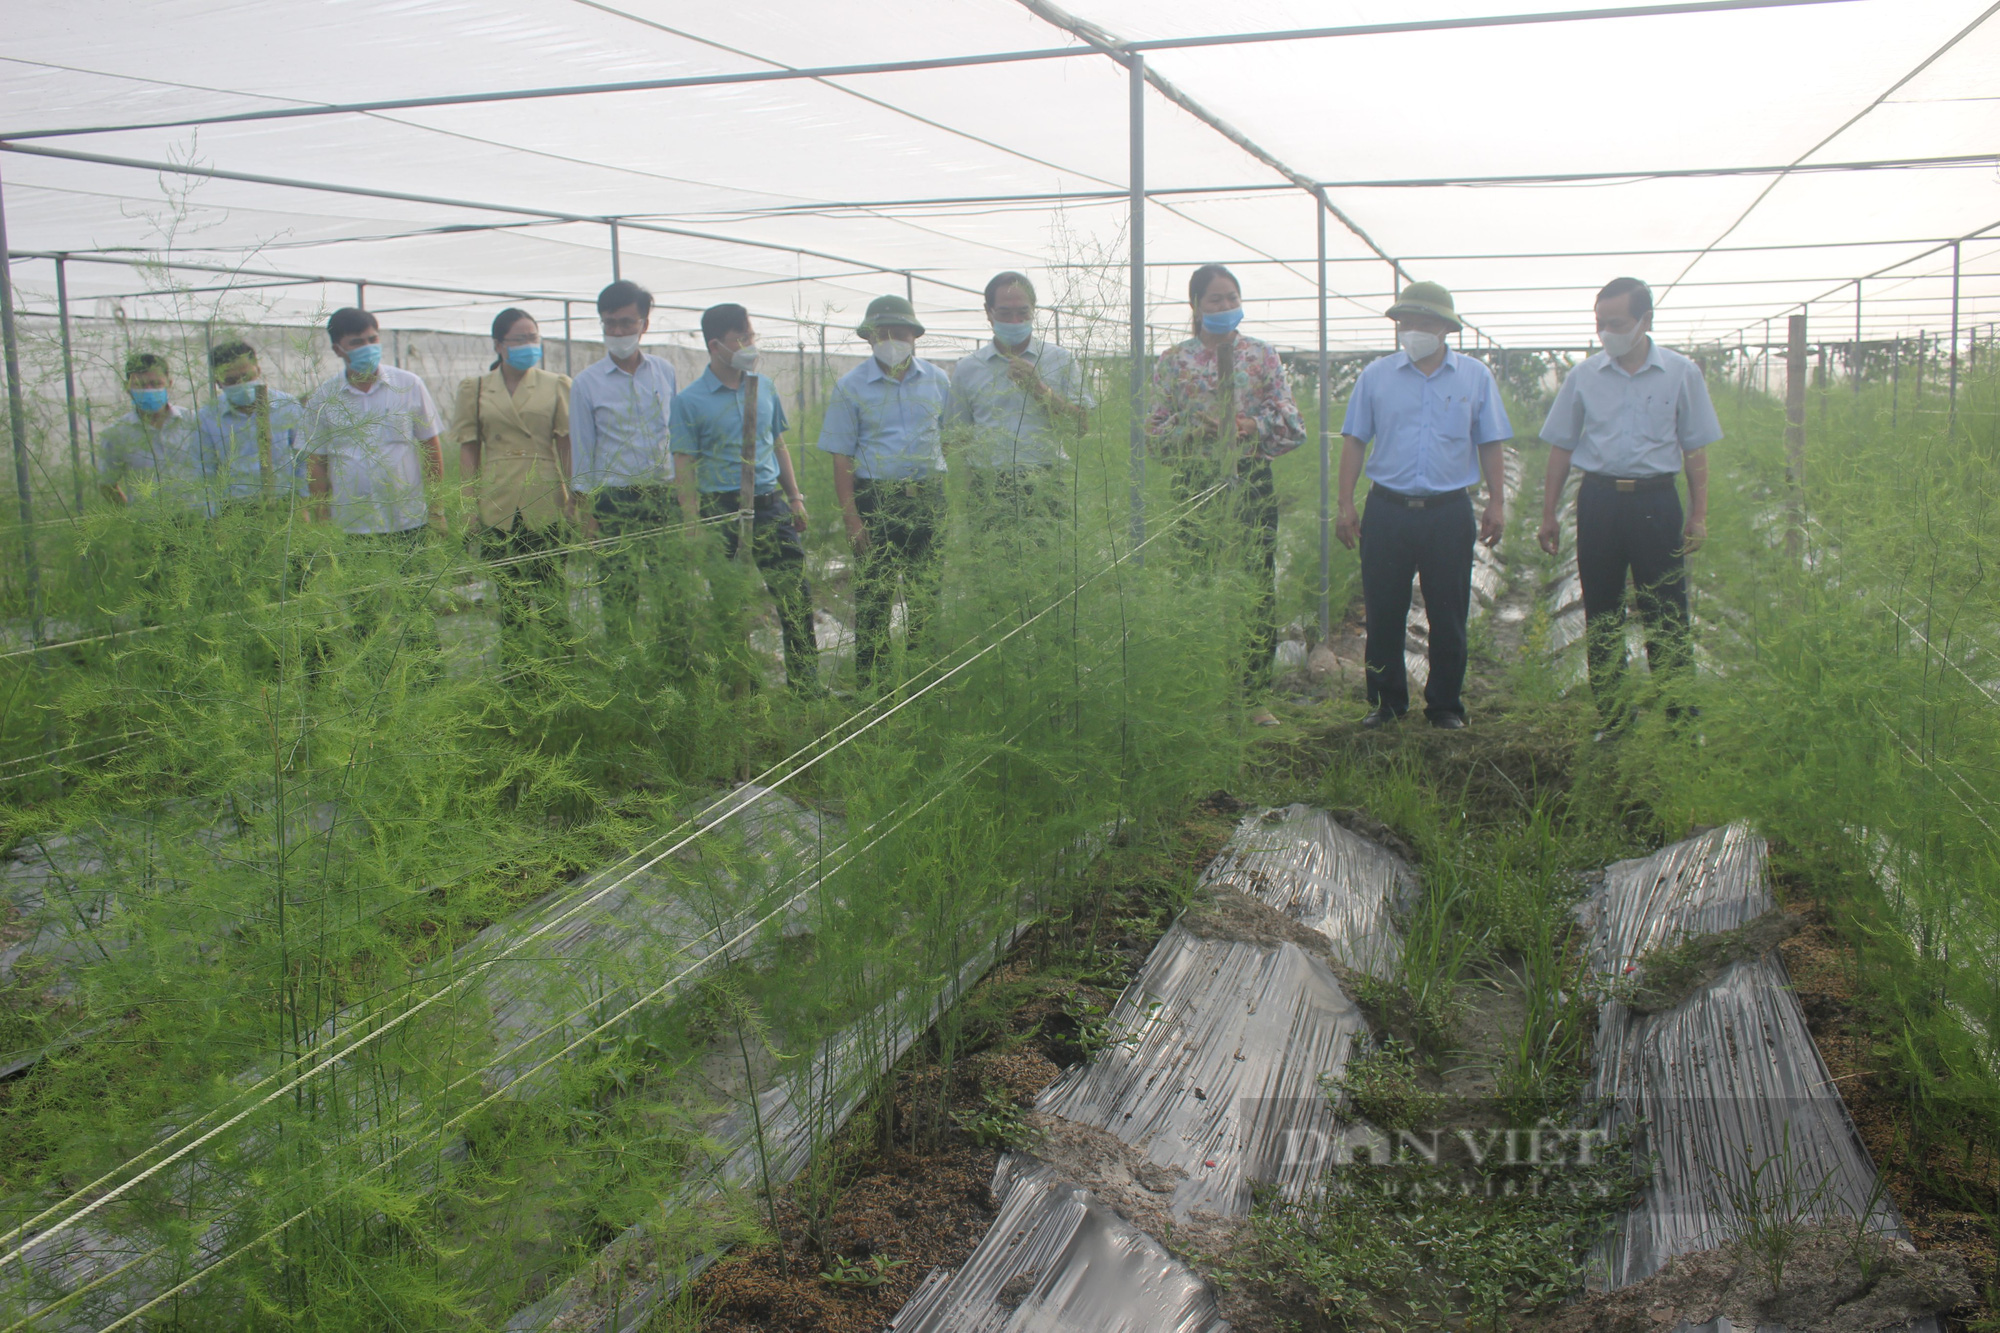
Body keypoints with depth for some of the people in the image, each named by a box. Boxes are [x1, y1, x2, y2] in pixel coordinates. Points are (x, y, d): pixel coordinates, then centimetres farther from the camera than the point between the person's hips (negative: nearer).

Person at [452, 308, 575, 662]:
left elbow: (565, 444, 4)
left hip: (546, 501, -1)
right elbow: (469, 449, 8)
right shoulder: (475, 390, 9)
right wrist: (469, 504, 2)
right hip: (497, 502, 1)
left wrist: (571, 496, -2)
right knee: (509, 591, 5)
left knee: (551, 590, -1)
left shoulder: (556, 386, 8)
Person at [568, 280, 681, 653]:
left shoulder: (665, 373, 7)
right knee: (619, 591, 3)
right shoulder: (587, 382, 0)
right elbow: (582, 451, 2)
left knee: (673, 584, 3)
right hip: (614, 500, -2)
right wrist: (587, 512, -1)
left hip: (662, 494, 2)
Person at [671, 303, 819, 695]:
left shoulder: (764, 388, 10)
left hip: (770, 503, 4)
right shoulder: (689, 401, -4)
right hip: (721, 509, -3)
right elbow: (684, 464, -6)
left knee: (796, 595, -1)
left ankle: (806, 686, 7)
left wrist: (795, 498, 16)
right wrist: (693, 525, -12)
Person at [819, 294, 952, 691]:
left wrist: (950, 497, 3)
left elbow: (950, 440, 13)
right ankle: (868, 685, 11)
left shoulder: (936, 381, 9)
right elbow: (842, 457, -1)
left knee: (928, 592, 6)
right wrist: (852, 518, -9)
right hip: (874, 498, -2)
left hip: (928, 498, 2)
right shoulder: (851, 386, 1)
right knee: (873, 595, 2)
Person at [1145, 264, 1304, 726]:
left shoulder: (1263, 355, 11)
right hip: (1196, 481, -1)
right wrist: (1192, 430, -14)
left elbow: (1291, 420, 6)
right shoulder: (1174, 362, 7)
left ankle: (1253, 695, 10)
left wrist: (1254, 424, -13)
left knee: (1258, 588, 0)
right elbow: (1155, 429, 4)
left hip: (1252, 481, 1)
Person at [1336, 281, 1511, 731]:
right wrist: (1345, 504, 0)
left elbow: (1490, 444, 9)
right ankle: (1387, 702, 18)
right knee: (1383, 614, 4)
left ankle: (1445, 706, 17)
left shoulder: (1476, 377, 7)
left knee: (1449, 618, 4)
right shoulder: (1375, 375, 6)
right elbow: (1354, 440, 7)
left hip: (1450, 512, 0)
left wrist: (1496, 504, 1)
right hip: (1387, 510, 0)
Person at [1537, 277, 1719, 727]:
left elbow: (1695, 449, 5)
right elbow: (1561, 447, 10)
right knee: (1601, 615, 7)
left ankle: (1677, 717, 7)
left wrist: (1698, 515, 0)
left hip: (1656, 500, -2)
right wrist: (1548, 515, 8)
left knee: (1666, 614, -1)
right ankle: (1610, 718, 16)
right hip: (1599, 500, 2)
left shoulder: (1681, 374, 2)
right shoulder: (1583, 376, 5)